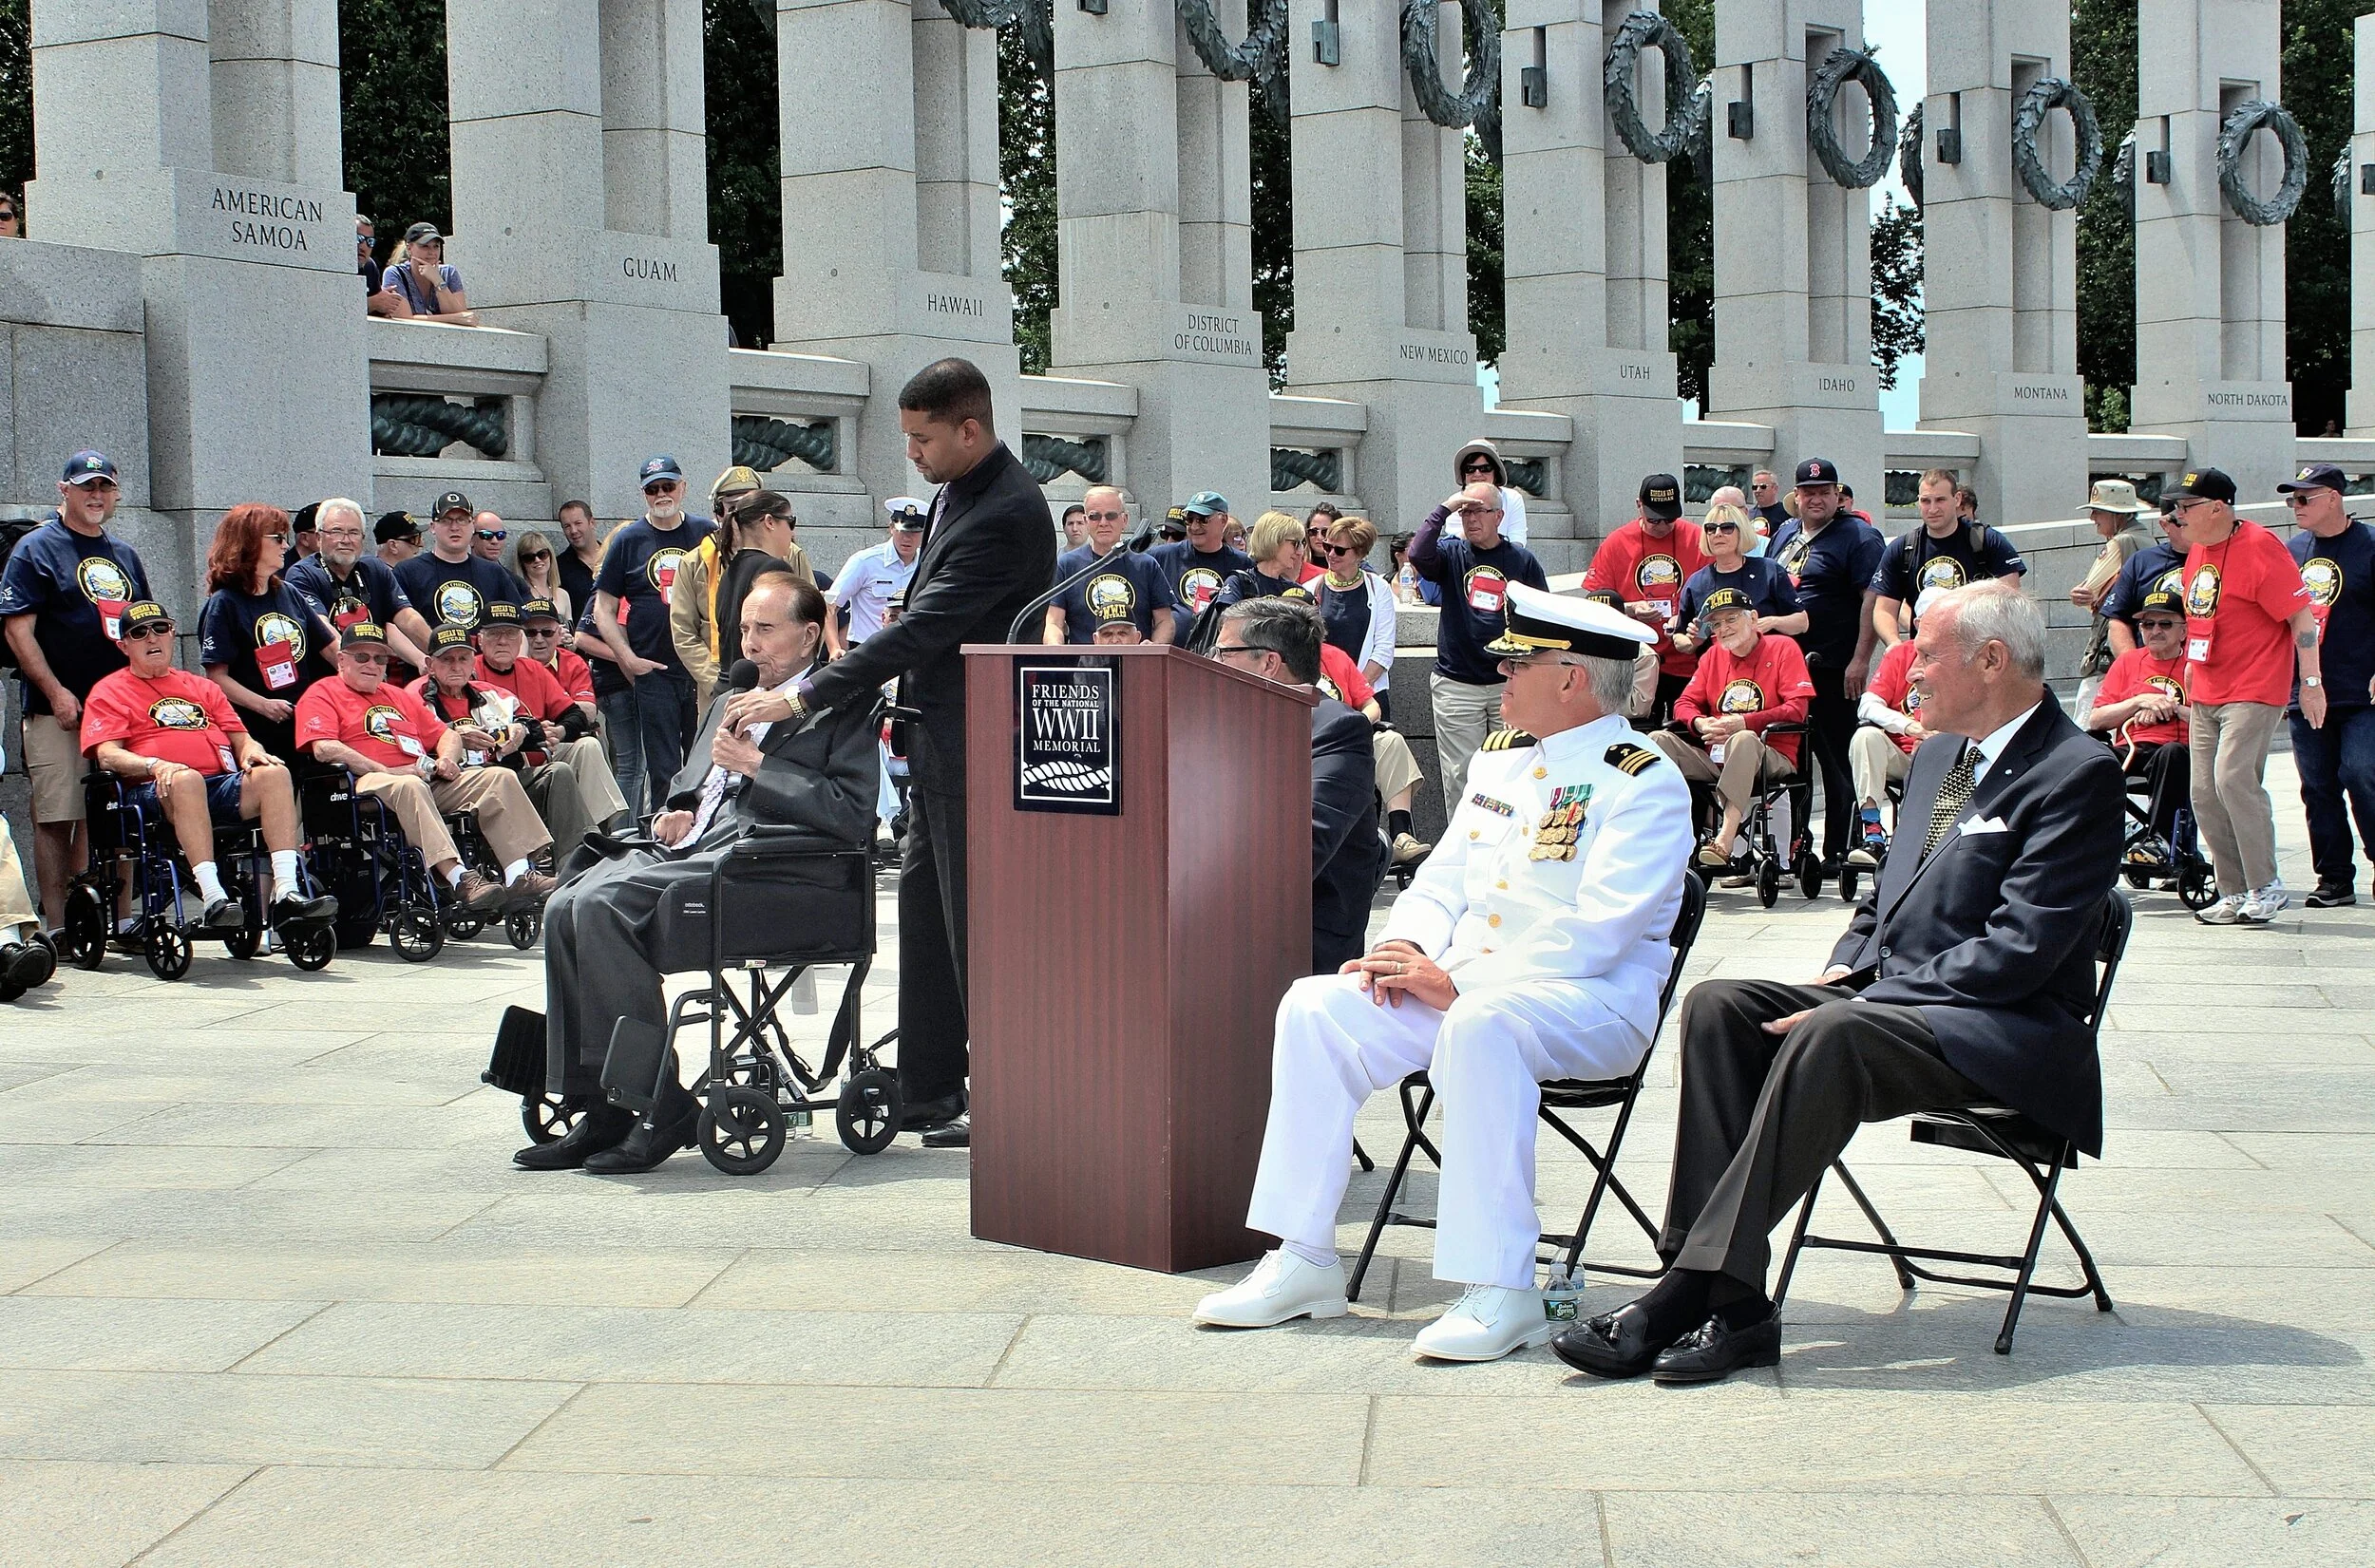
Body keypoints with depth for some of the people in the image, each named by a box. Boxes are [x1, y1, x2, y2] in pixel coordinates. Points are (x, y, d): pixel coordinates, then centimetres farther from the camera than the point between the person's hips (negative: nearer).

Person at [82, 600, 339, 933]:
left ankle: (287, 893, -41)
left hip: (224, 786, 4)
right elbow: (108, 755, 1)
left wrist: (251, 751, -1)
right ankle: (213, 900, -50)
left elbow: (241, 738, 25)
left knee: (274, 773, -27)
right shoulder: (109, 692, 18)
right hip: (156, 792, -4)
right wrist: (155, 765, -19)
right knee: (186, 778, -40)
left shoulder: (202, 688, 33)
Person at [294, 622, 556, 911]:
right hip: (370, 783, -7)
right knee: (409, 786, -41)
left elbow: (447, 735, 34)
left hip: (429, 781, 7)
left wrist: (447, 759, 8)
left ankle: (520, 874, -30)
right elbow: (325, 749, -6)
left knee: (499, 777, -13)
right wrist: (388, 771, -12)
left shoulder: (399, 696, 33)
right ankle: (462, 882, -52)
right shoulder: (322, 693, 12)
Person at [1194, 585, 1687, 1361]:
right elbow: (1442, 880, 18)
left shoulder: (1645, 785, -9)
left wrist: (1457, 985, -22)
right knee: (1315, 1007, -12)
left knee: (1481, 1028, -39)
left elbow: (1595, 935, -19)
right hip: (1461, 986, 7)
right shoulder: (1500, 758, 16)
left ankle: (1498, 1291, -35)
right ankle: (1303, 1261, -9)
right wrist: (1407, 947, -5)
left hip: (1594, 1002, -7)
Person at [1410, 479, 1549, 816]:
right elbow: (1418, 554, -17)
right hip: (1456, 684, 0)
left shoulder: (1522, 560, 6)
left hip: (1510, 683, 0)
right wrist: (1444, 509, -15)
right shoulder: (1451, 553, 5)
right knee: (1459, 775, 1)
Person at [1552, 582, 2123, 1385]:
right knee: (1718, 1005, -14)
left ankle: (1697, 1290, -35)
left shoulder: (2077, 772, -10)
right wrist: (1844, 971, 3)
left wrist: (1852, 1004, -21)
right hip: (1887, 999, 9)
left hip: (2005, 1033, -8)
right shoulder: (1938, 754, 19)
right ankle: (1728, 1300, -25)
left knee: (1830, 1037, -35)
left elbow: (2020, 950, -19)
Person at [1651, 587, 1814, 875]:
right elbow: (1684, 703, 15)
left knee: (1744, 740, -40)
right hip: (1714, 758, 5)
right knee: (1660, 740, -17)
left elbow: (1797, 709, -8)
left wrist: (1744, 723, -20)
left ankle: (1726, 838, -53)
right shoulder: (1713, 655, 19)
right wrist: (1700, 723, -11)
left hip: (1771, 759, -5)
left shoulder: (1783, 648, 3)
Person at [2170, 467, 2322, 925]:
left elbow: (2302, 614, -14)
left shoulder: (2260, 548, -14)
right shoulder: (2197, 550, 12)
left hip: (2254, 690, -9)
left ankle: (2266, 887, -9)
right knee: (2205, 793, 4)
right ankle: (2235, 895, 11)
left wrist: (2310, 682, -15)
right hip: (2206, 694, 9)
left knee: (2232, 776, -20)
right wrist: (2191, 664, 23)